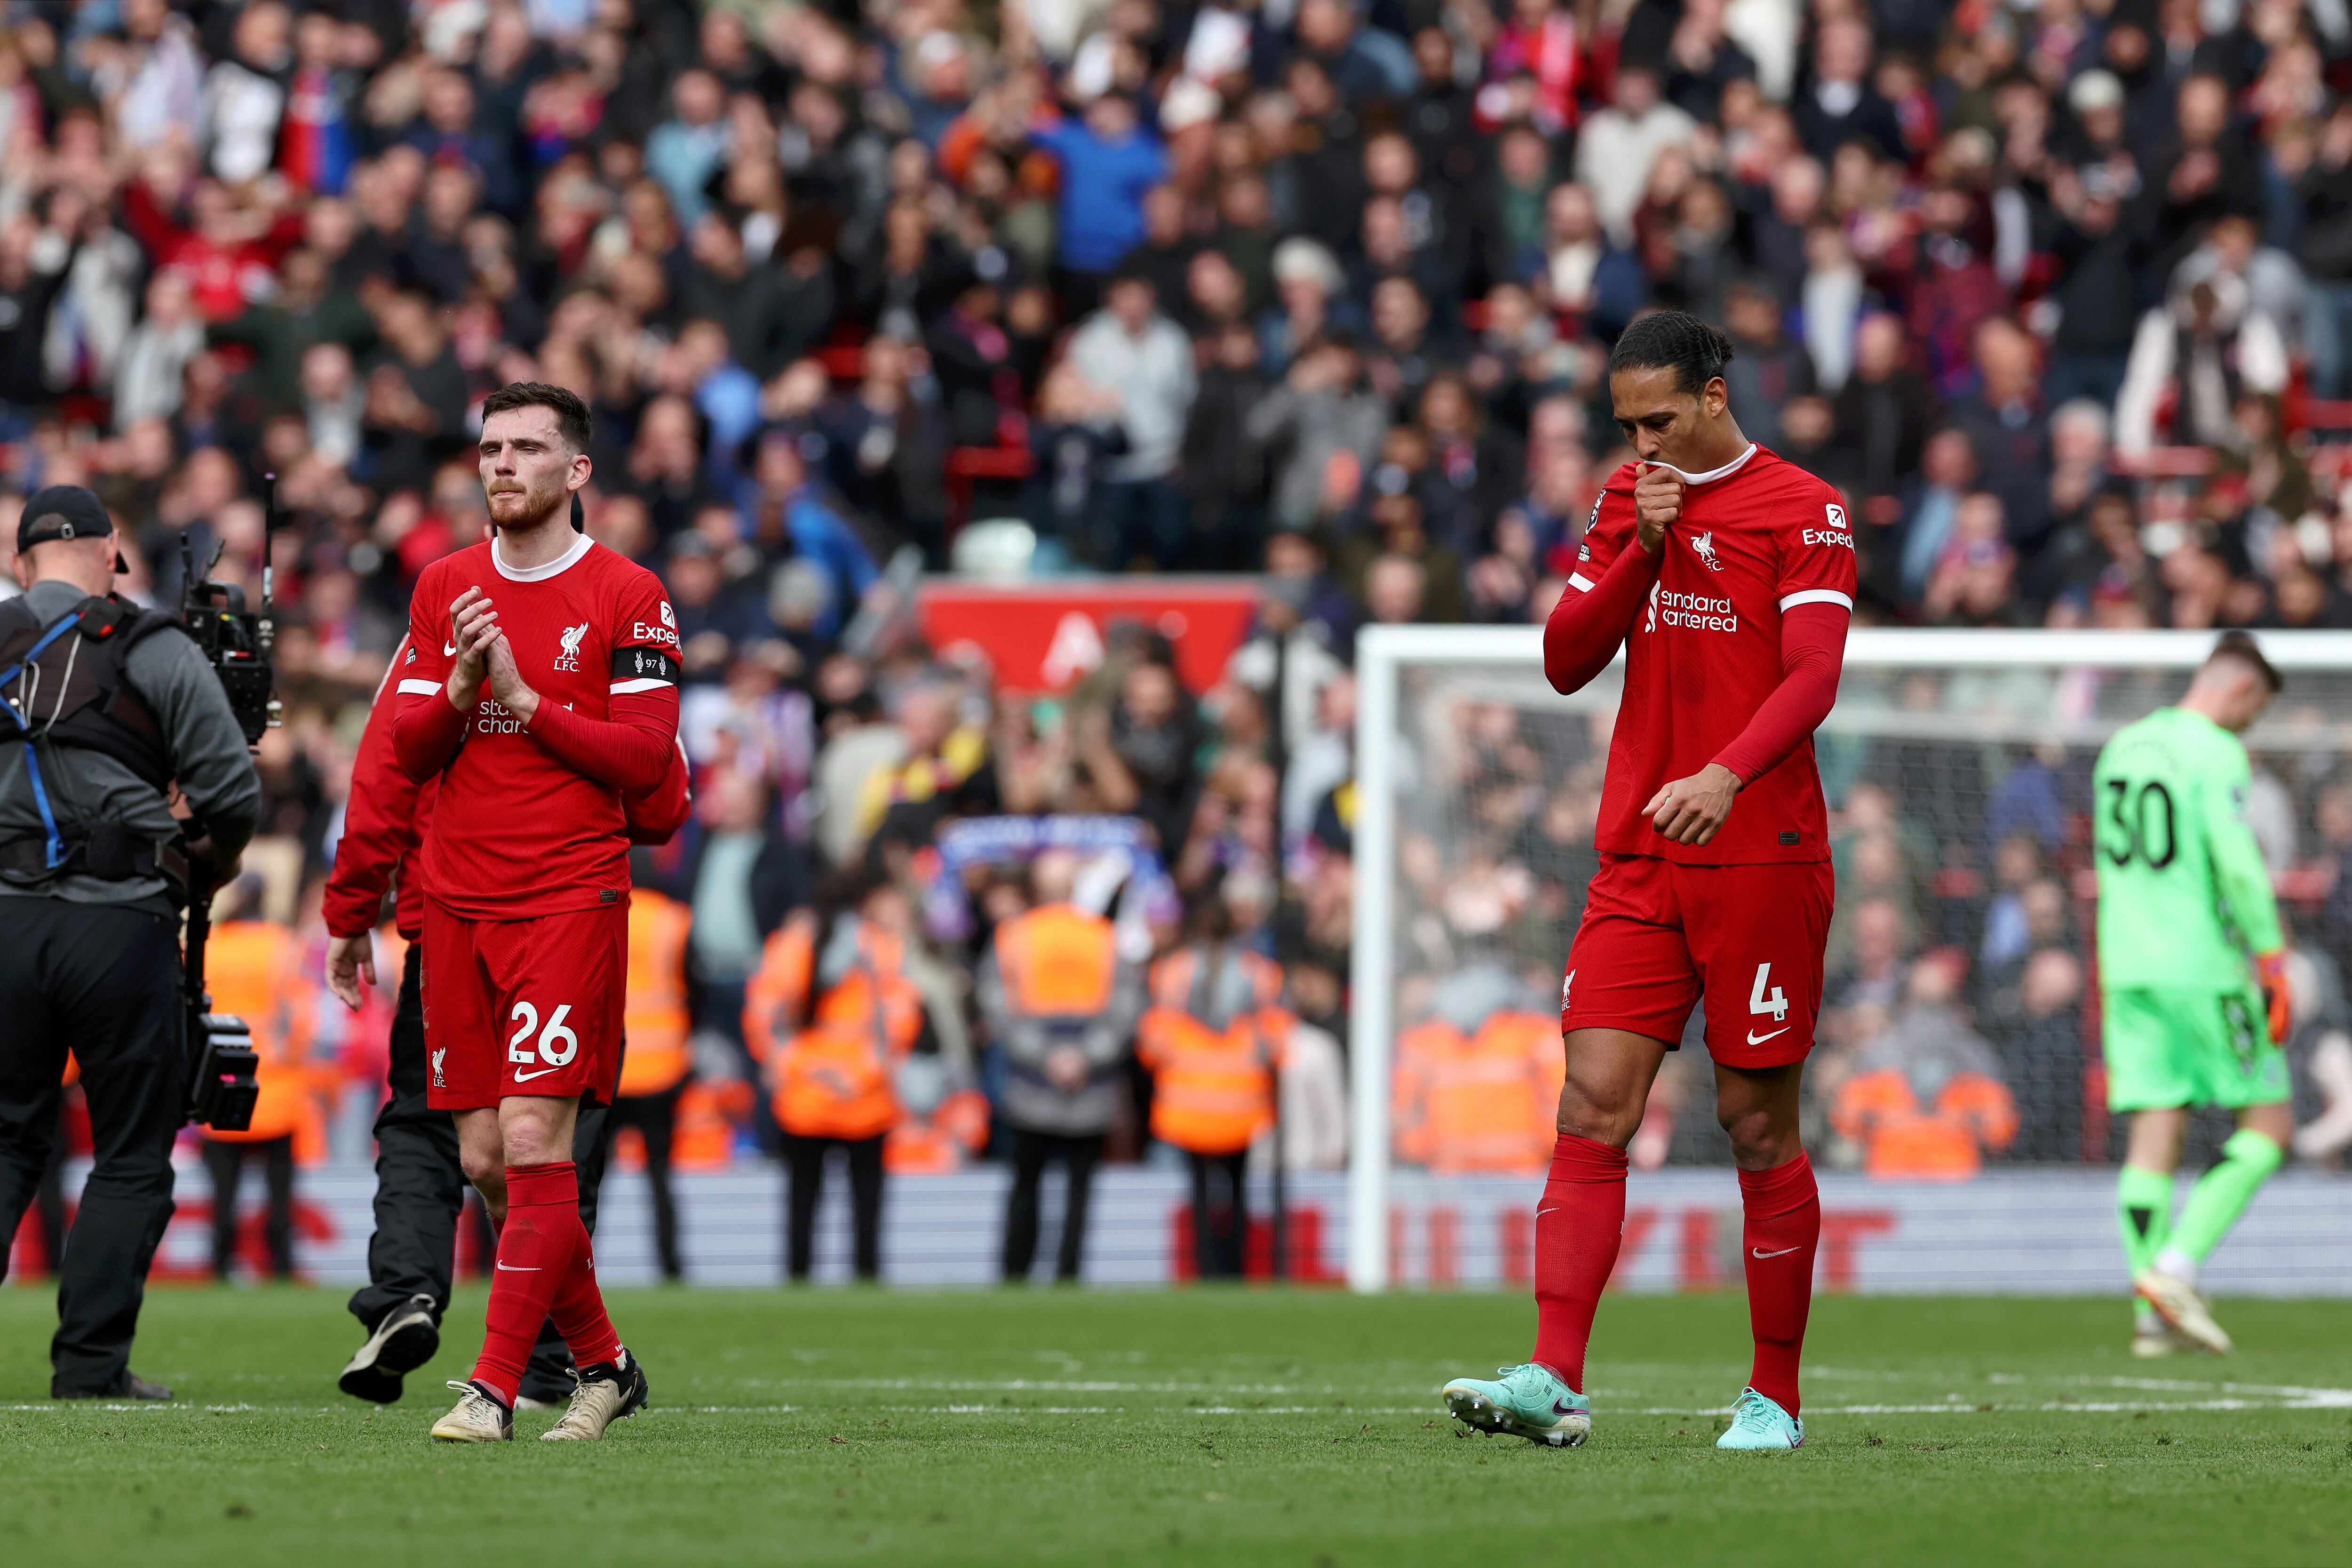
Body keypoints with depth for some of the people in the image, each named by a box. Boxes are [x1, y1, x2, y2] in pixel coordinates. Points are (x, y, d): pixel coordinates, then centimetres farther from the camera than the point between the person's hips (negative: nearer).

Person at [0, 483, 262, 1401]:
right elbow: (232, 791, -4)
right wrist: (216, 855, 16)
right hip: (120, 922, -3)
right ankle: (89, 1362, 2)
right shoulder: (154, 653, -2)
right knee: (132, 1156, 6)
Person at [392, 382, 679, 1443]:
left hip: (570, 898, -5)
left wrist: (522, 695, -12)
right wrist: (459, 685, -9)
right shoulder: (444, 589, 12)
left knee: (534, 1137, -13)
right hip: (458, 904, 5)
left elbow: (645, 758, -7)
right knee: (485, 1160, 3)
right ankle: (600, 1362, 18)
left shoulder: (627, 597, -2)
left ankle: (495, 1387, -12)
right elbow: (409, 750, 10)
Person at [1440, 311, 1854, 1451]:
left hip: (1761, 858, -5)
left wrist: (1726, 775, -30)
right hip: (1637, 863, 5)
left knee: (1758, 1127, 0)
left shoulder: (1803, 513, -3)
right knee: (1592, 1111, -8)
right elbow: (1566, 662, 8)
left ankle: (1775, 1396, 10)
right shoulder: (1628, 502, 14)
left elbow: (1812, 679, -14)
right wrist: (1643, 546, -5)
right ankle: (1554, 1381, -15)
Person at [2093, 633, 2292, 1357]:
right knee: (2268, 1126, 3)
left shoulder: (2121, 748, 14)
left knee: (2155, 1129, 5)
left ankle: (2152, 1314, -2)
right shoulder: (2217, 753, -10)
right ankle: (2177, 1263, -10)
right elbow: (2238, 864, -18)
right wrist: (2272, 962, -13)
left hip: (2128, 968, 7)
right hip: (2204, 966, -7)